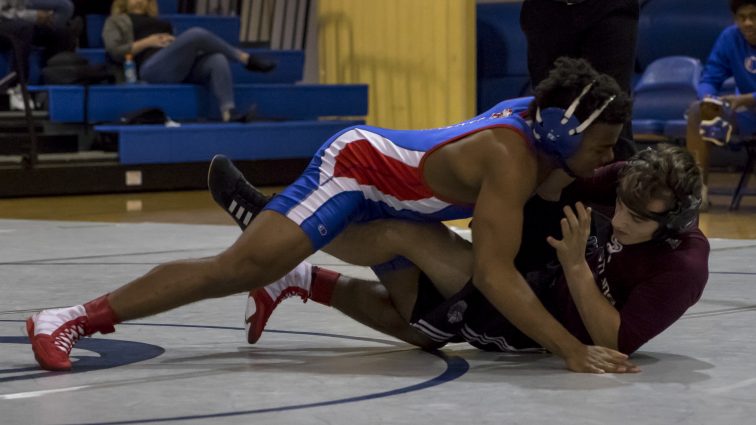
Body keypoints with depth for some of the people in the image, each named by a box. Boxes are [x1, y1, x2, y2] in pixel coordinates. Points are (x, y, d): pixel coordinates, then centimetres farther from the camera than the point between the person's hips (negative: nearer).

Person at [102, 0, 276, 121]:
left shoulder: (156, 21, 38)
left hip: (180, 67, 6)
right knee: (197, 34, -27)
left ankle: (228, 115, -45)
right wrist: (147, 42, -4)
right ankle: (245, 58, -11)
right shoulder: (117, 20, 21)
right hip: (154, 67, -6)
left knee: (218, 60, -26)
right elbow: (114, 51, 4)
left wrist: (172, 40, 4)